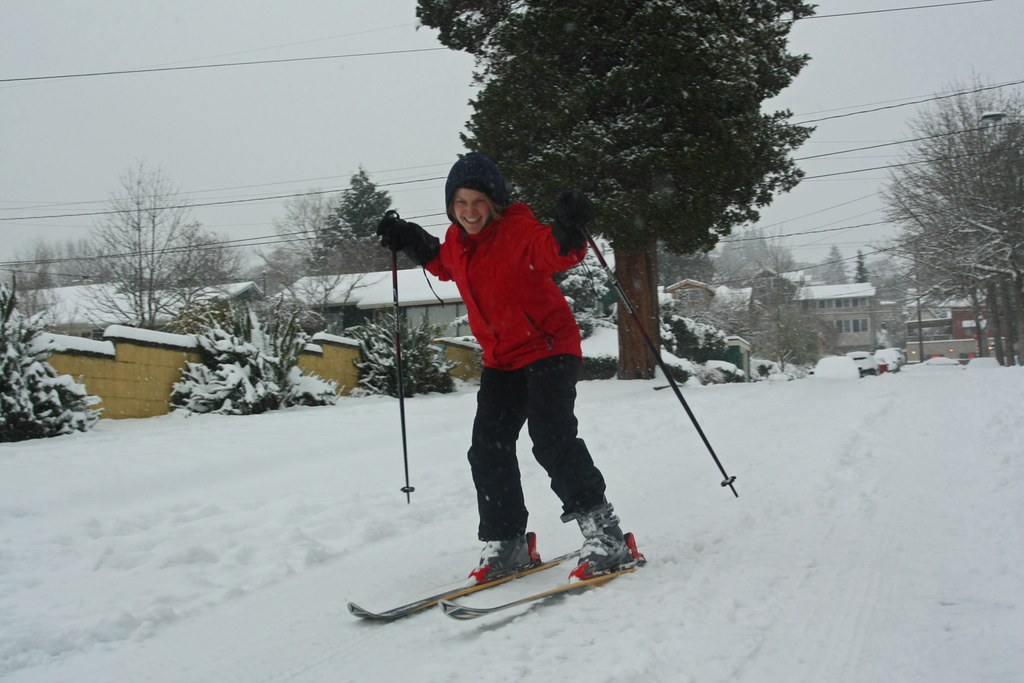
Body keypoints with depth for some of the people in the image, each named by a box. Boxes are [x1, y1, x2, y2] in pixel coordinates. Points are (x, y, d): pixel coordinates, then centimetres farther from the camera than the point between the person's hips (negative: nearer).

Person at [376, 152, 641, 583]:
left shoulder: (518, 229, -15)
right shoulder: (456, 242, 7)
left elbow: (555, 253, -33)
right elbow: (444, 264, 30)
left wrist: (568, 232, -53)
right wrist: (409, 241, 22)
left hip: (549, 348, -8)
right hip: (502, 359, 8)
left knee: (552, 439, -21)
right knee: (488, 450, 3)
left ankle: (604, 535, -12)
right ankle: (505, 544, 15)